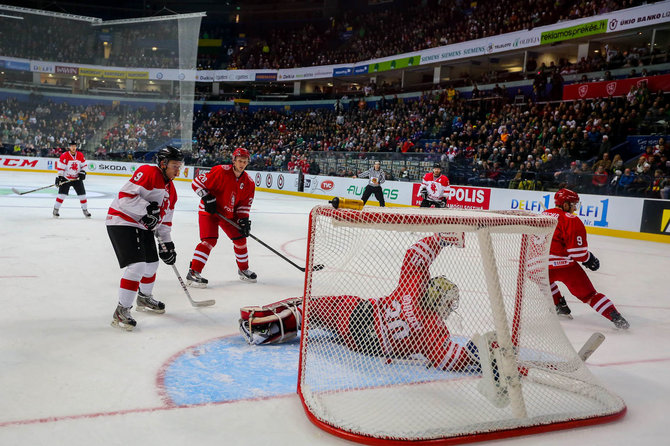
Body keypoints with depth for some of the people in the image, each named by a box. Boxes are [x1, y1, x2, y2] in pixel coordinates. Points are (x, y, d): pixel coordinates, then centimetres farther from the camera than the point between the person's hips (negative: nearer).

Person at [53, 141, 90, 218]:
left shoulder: (80, 155, -1)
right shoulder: (64, 156, -14)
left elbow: (83, 165, 11)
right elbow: (60, 167, -13)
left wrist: (82, 172, -3)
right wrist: (59, 177, -16)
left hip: (77, 178, 4)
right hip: (66, 178, -3)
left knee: (82, 194, 3)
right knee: (62, 193, -9)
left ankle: (85, 210, 16)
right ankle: (56, 209, 5)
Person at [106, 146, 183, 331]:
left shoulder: (171, 189, 12)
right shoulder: (148, 172, -16)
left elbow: (164, 219, 17)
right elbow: (125, 195, -25)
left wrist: (167, 244, 14)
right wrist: (147, 209, -26)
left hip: (143, 226, 10)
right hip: (122, 222, -10)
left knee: (151, 263, 20)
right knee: (137, 265, -18)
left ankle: (144, 298, 45)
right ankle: (121, 311, -7)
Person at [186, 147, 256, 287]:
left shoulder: (248, 182, -3)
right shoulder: (221, 171, -21)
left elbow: (245, 204, 4)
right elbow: (197, 182, -18)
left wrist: (243, 219, -8)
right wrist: (207, 198, -24)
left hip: (229, 214, 6)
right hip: (209, 211, -6)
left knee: (240, 238, 8)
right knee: (210, 240, -20)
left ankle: (243, 269, 30)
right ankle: (193, 273, -16)